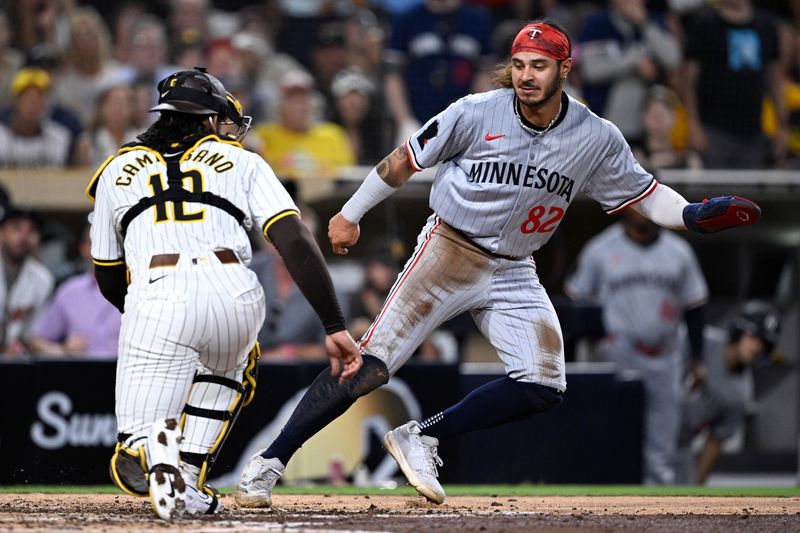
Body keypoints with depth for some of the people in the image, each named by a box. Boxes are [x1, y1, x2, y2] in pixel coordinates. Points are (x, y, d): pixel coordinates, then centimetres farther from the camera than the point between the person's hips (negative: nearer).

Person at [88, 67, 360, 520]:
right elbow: (296, 244, 9)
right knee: (224, 369, 38)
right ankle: (189, 481, 19)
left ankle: (155, 445, -32)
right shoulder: (242, 163, 24)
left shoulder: (118, 170, 29)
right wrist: (335, 327, 7)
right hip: (235, 294, 1)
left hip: (155, 295, -1)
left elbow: (109, 282, 34)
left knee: (133, 469, 4)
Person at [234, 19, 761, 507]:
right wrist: (350, 215, 4)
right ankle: (270, 462, -7)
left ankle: (421, 439, 0)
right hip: (449, 251, -4)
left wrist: (695, 214, -16)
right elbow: (405, 160, -2)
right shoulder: (476, 114, -13)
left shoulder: (597, 139, -6)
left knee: (543, 387, -13)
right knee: (368, 367, -15)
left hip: (514, 274, 4)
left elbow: (644, 193, 3)